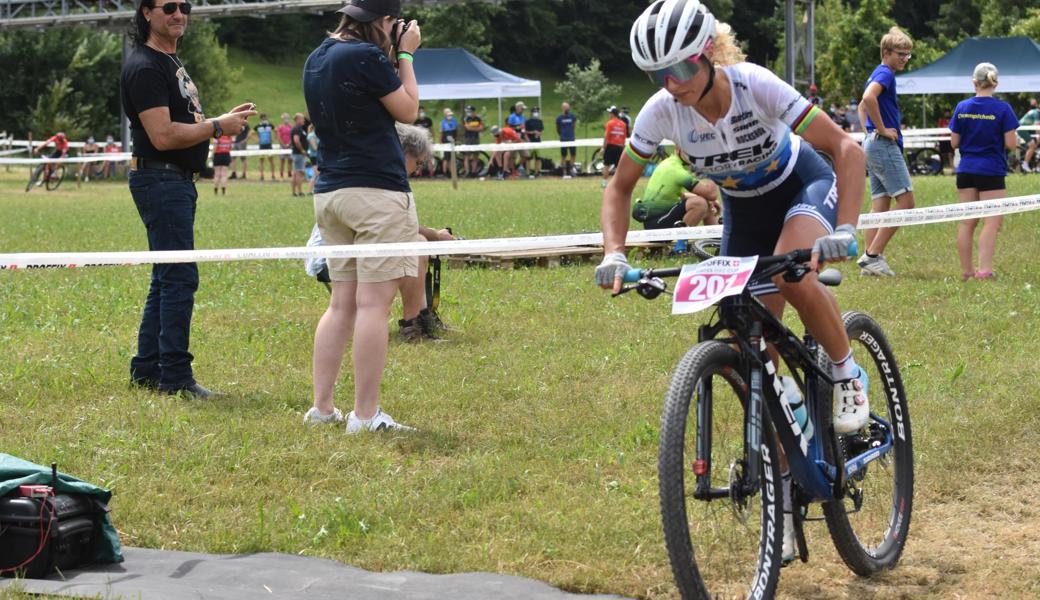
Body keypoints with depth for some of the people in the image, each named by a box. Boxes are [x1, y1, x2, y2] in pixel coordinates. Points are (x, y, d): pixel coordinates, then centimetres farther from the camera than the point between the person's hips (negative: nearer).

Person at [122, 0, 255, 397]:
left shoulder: (171, 61, 19)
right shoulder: (145, 66, -14)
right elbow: (163, 135, -21)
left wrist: (225, 118, 11)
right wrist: (217, 127, -14)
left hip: (178, 182, 11)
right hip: (161, 181, -11)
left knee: (167, 279, 13)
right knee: (180, 278, -10)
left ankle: (146, 370, 19)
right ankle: (175, 376, -7)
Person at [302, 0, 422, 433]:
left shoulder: (316, 59, 12)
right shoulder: (366, 57, -13)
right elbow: (408, 110, -4)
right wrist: (405, 55, 5)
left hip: (329, 192, 9)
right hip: (376, 190, -8)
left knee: (341, 303, 12)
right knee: (374, 302, -6)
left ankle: (321, 408, 11)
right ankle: (365, 415, -7)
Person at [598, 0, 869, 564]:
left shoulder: (755, 86, -32)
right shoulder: (661, 111, -22)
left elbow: (846, 147, -32)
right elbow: (620, 186, -8)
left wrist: (845, 229, -45)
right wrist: (613, 251, -25)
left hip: (804, 187, -4)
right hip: (743, 210, 4)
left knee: (793, 275, -38)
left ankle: (847, 375, -11)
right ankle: (781, 495, 11)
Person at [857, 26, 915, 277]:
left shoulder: (880, 75, 20)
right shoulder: (885, 74, -12)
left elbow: (862, 106, 32)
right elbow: (868, 98, -30)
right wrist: (882, 130, -21)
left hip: (872, 144, 10)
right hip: (885, 145, -10)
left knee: (880, 205, 8)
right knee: (905, 200, -9)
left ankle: (869, 259, 5)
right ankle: (873, 255, -12)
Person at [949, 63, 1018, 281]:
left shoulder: (962, 108, 0)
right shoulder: (1002, 108, -11)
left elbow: (954, 143, 4)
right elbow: (1011, 144, -11)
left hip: (966, 171, 4)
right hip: (991, 172, -4)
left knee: (967, 222, 11)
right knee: (992, 222, -1)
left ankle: (966, 271, 16)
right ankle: (984, 270, -11)